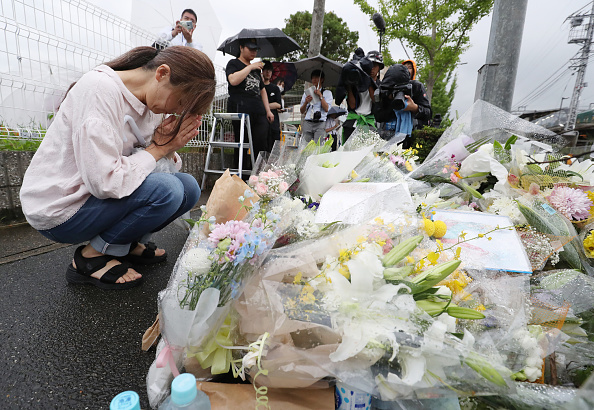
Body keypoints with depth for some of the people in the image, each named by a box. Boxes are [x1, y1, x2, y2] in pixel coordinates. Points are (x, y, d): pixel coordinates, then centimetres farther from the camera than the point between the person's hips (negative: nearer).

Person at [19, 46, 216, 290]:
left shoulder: (149, 100, 1)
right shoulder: (99, 88, -24)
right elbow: (104, 182, -30)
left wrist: (171, 145, -13)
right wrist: (159, 148, -21)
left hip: (100, 194, 8)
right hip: (58, 210, -7)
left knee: (189, 188, -5)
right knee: (166, 189, -27)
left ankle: (128, 244, 8)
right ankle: (90, 258, -7)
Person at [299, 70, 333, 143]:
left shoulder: (327, 93, 13)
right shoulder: (307, 92, 21)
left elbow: (326, 109, -4)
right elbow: (302, 111, 16)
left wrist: (320, 96, -5)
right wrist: (306, 102, -2)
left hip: (320, 123, -3)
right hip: (307, 123, 3)